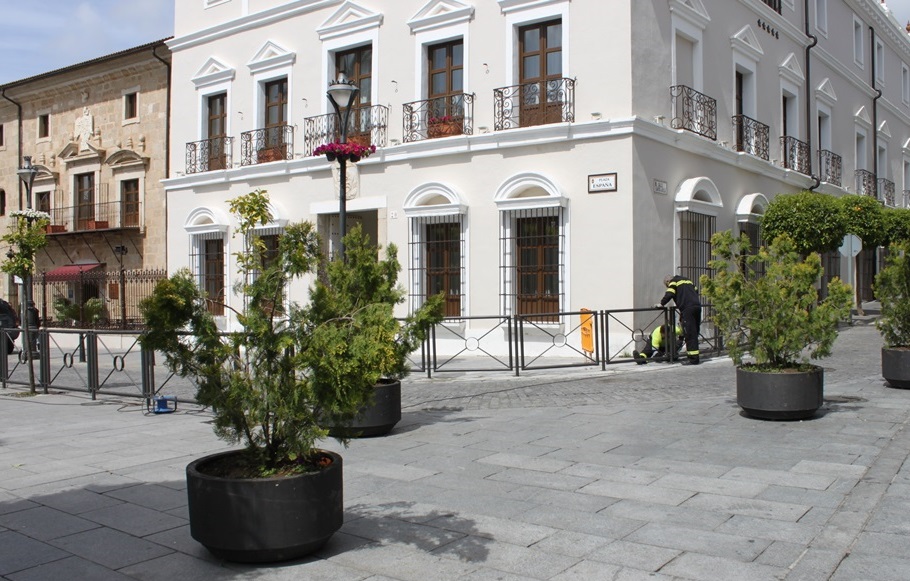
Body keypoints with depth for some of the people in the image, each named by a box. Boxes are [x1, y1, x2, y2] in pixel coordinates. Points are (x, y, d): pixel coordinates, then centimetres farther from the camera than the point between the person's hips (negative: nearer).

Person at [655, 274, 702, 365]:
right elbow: (696, 291, 30)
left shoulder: (673, 282, 6)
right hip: (697, 306, 8)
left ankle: (693, 358, -7)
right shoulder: (687, 280, 28)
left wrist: (661, 304, 3)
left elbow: (669, 294, -7)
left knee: (690, 334, -6)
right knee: (694, 333, 12)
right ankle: (692, 356, 17)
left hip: (687, 309, -8)